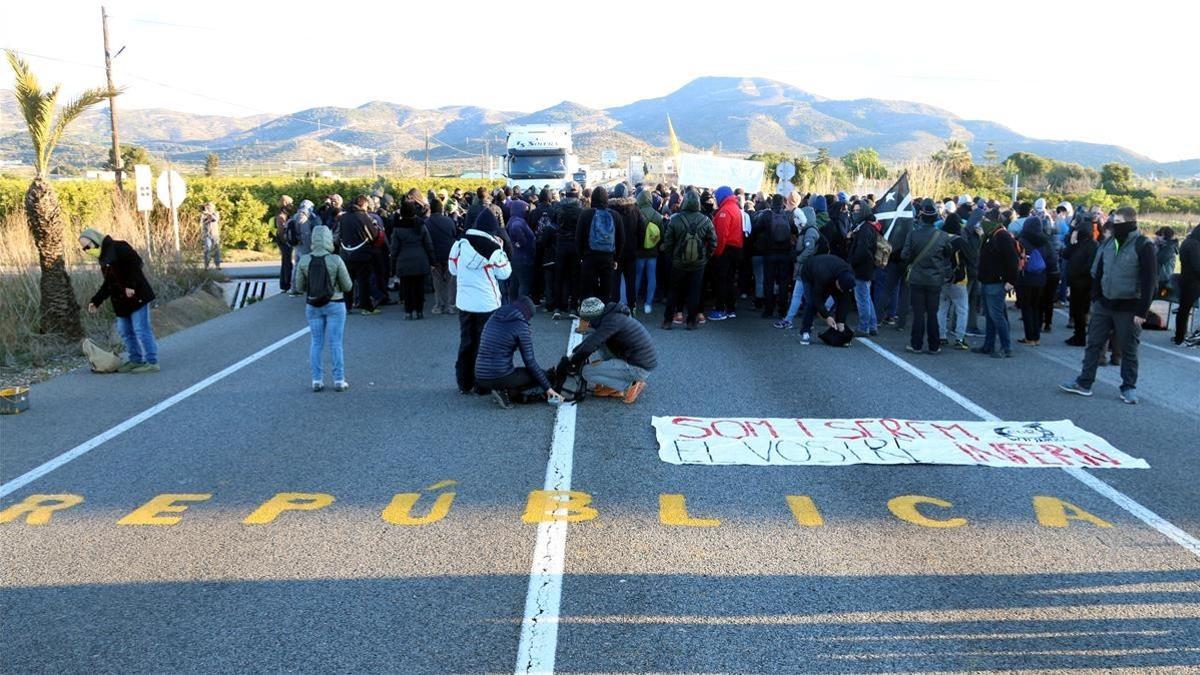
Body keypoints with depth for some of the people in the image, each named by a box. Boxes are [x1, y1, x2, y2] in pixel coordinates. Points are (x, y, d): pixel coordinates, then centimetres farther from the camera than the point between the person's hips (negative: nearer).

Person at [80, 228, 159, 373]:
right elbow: (108, 284, 23)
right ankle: (135, 360, 22)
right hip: (121, 301, 9)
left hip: (136, 295, -9)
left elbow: (136, 261, -21)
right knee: (125, 331, 12)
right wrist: (96, 301, 17)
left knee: (141, 329, -8)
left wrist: (130, 285, -23)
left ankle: (152, 362, -3)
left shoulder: (117, 247, -10)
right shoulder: (102, 258, 17)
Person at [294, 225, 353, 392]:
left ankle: (317, 380, 12)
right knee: (335, 343, 5)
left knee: (316, 343, 12)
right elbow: (348, 287, -8)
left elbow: (299, 287, 0)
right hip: (335, 306, -2)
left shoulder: (304, 261, -7)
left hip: (312, 307, 2)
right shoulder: (336, 260, -14)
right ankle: (339, 380, 8)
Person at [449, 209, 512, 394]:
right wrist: (501, 251, 3)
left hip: (464, 302, 4)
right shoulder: (493, 248, -15)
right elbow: (504, 273, -5)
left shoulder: (460, 243, -2)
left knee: (466, 342, 14)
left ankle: (464, 383, 20)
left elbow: (453, 269, 7)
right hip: (487, 304, -4)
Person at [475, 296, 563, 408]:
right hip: (500, 377, -7)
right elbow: (530, 362, -6)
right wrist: (548, 388, 2)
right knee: (541, 375, 10)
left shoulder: (493, 318, 11)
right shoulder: (521, 326, -6)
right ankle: (508, 393, -5)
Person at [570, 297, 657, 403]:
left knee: (587, 371, -7)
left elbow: (588, 347, -20)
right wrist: (574, 353, 19)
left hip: (639, 367, -9)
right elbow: (591, 339, 24)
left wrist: (573, 361, -4)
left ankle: (631, 385, -2)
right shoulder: (609, 316, 7)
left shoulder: (611, 321, -19)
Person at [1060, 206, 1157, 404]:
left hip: (1128, 308, -6)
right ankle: (1084, 383, 14)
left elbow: (1150, 281, -13)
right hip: (1103, 305, 6)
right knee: (1093, 344, 8)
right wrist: (1096, 299, 11)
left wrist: (1142, 311, -16)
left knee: (1128, 350, 6)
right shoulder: (1107, 244, 6)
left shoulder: (1143, 246, -12)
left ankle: (1129, 387, 18)